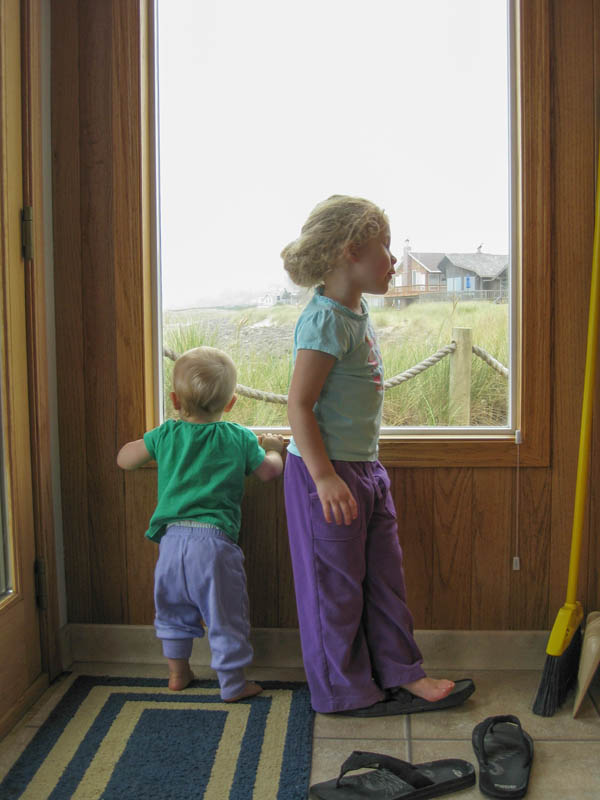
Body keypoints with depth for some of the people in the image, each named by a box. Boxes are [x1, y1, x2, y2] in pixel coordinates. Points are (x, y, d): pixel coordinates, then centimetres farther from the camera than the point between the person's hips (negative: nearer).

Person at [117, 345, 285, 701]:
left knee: (173, 610, 22)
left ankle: (178, 672, 35)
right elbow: (271, 471, 10)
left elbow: (124, 459, 15)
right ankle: (233, 684, 16)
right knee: (225, 616, 8)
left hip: (172, 539, 3)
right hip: (214, 541, -3)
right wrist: (272, 448, 30)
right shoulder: (240, 439, 0)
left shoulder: (166, 435, 4)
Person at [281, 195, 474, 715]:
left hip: (365, 467, 9)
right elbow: (299, 404, -22)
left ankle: (401, 673, 31)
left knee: (385, 575, 17)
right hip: (329, 471, -9)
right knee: (337, 585, 6)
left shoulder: (357, 313, 10)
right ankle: (343, 690, 23)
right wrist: (325, 478, -26)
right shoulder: (326, 319, -19)